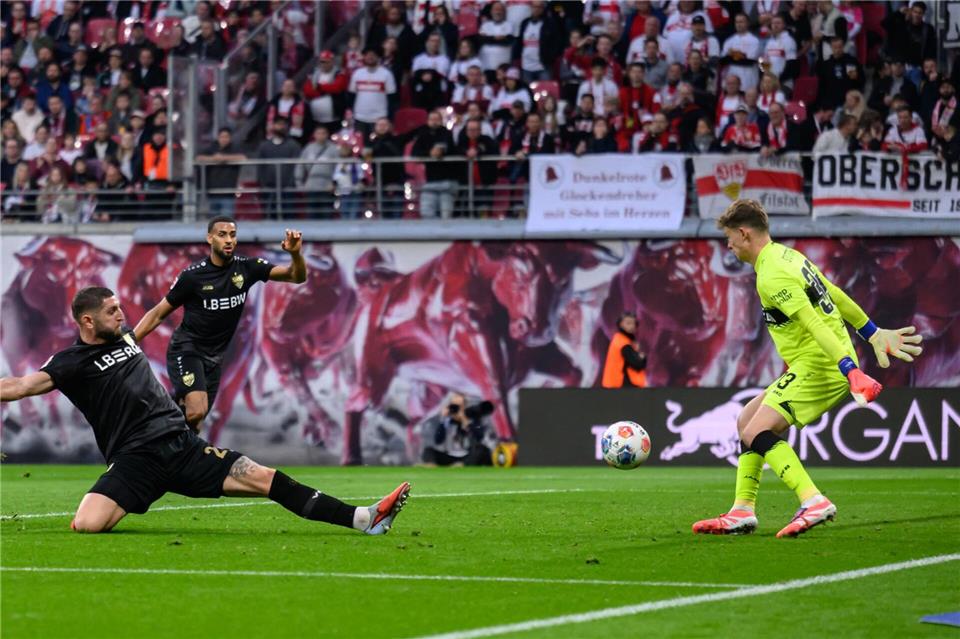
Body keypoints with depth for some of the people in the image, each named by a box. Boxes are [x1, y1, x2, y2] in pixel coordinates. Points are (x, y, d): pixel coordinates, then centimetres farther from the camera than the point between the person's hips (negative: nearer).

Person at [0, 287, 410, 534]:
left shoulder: (124, 336, 17)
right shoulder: (72, 362, -4)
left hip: (181, 444, 5)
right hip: (135, 459, -5)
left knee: (266, 479, -6)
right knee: (87, 525, -29)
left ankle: (365, 519, -9)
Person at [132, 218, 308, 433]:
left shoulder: (246, 268, -3)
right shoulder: (192, 276, -12)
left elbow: (297, 276, -7)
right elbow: (158, 314, -3)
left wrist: (295, 254, -29)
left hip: (214, 358, 5)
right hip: (186, 351, -5)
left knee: (194, 423, 8)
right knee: (196, 411, -29)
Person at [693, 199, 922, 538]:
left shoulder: (771, 276, -18)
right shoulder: (787, 255, 13)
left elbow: (815, 325, -26)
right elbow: (836, 296, 20)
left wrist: (851, 371, -33)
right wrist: (874, 334, 27)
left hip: (816, 366, -10)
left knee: (757, 433, -17)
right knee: (746, 421, 14)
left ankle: (814, 503, -27)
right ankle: (742, 512, 13)